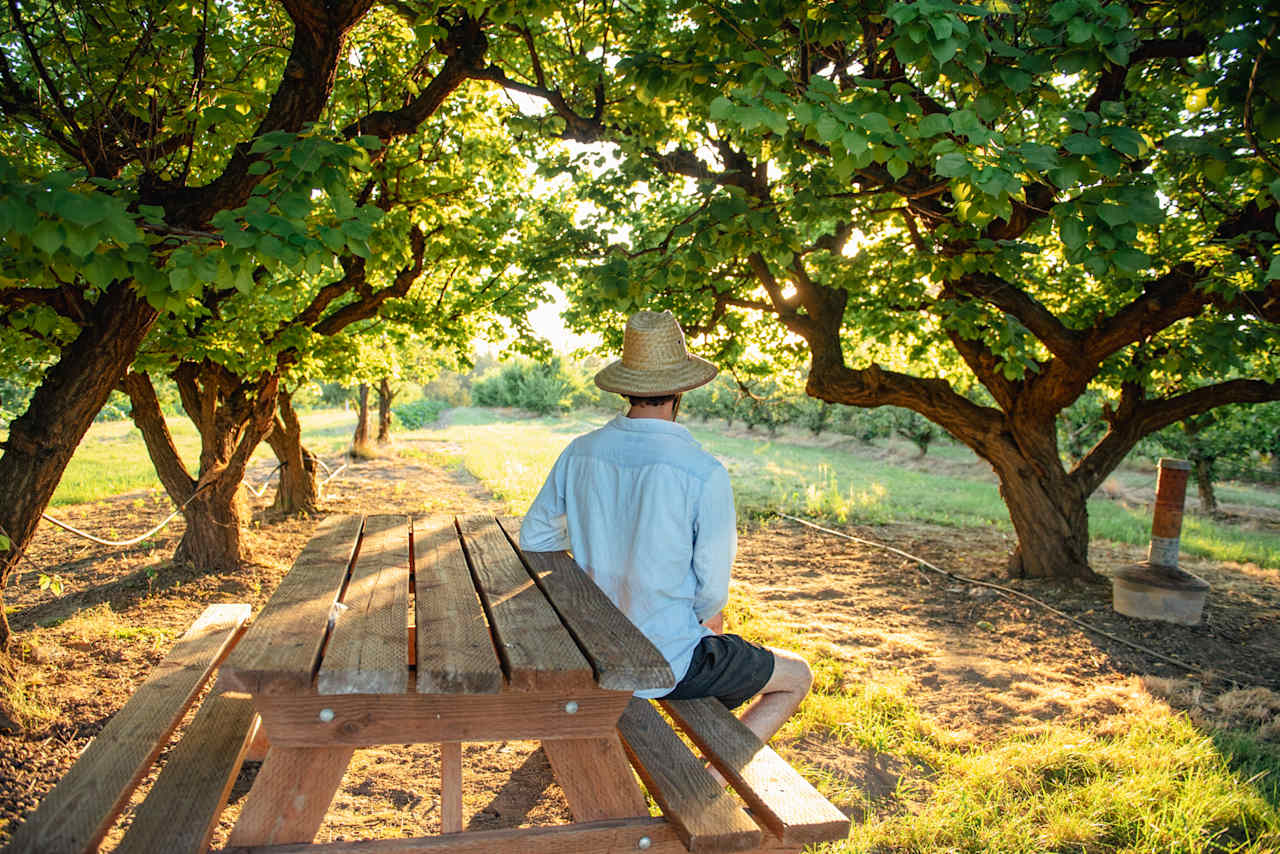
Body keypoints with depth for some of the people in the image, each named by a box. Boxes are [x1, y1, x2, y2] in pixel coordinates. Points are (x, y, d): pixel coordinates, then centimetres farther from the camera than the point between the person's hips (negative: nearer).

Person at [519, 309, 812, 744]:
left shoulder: (579, 452, -8)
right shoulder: (705, 473, -24)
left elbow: (534, 538, 4)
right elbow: (711, 592, -16)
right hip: (671, 663, -6)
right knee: (798, 677, 17)